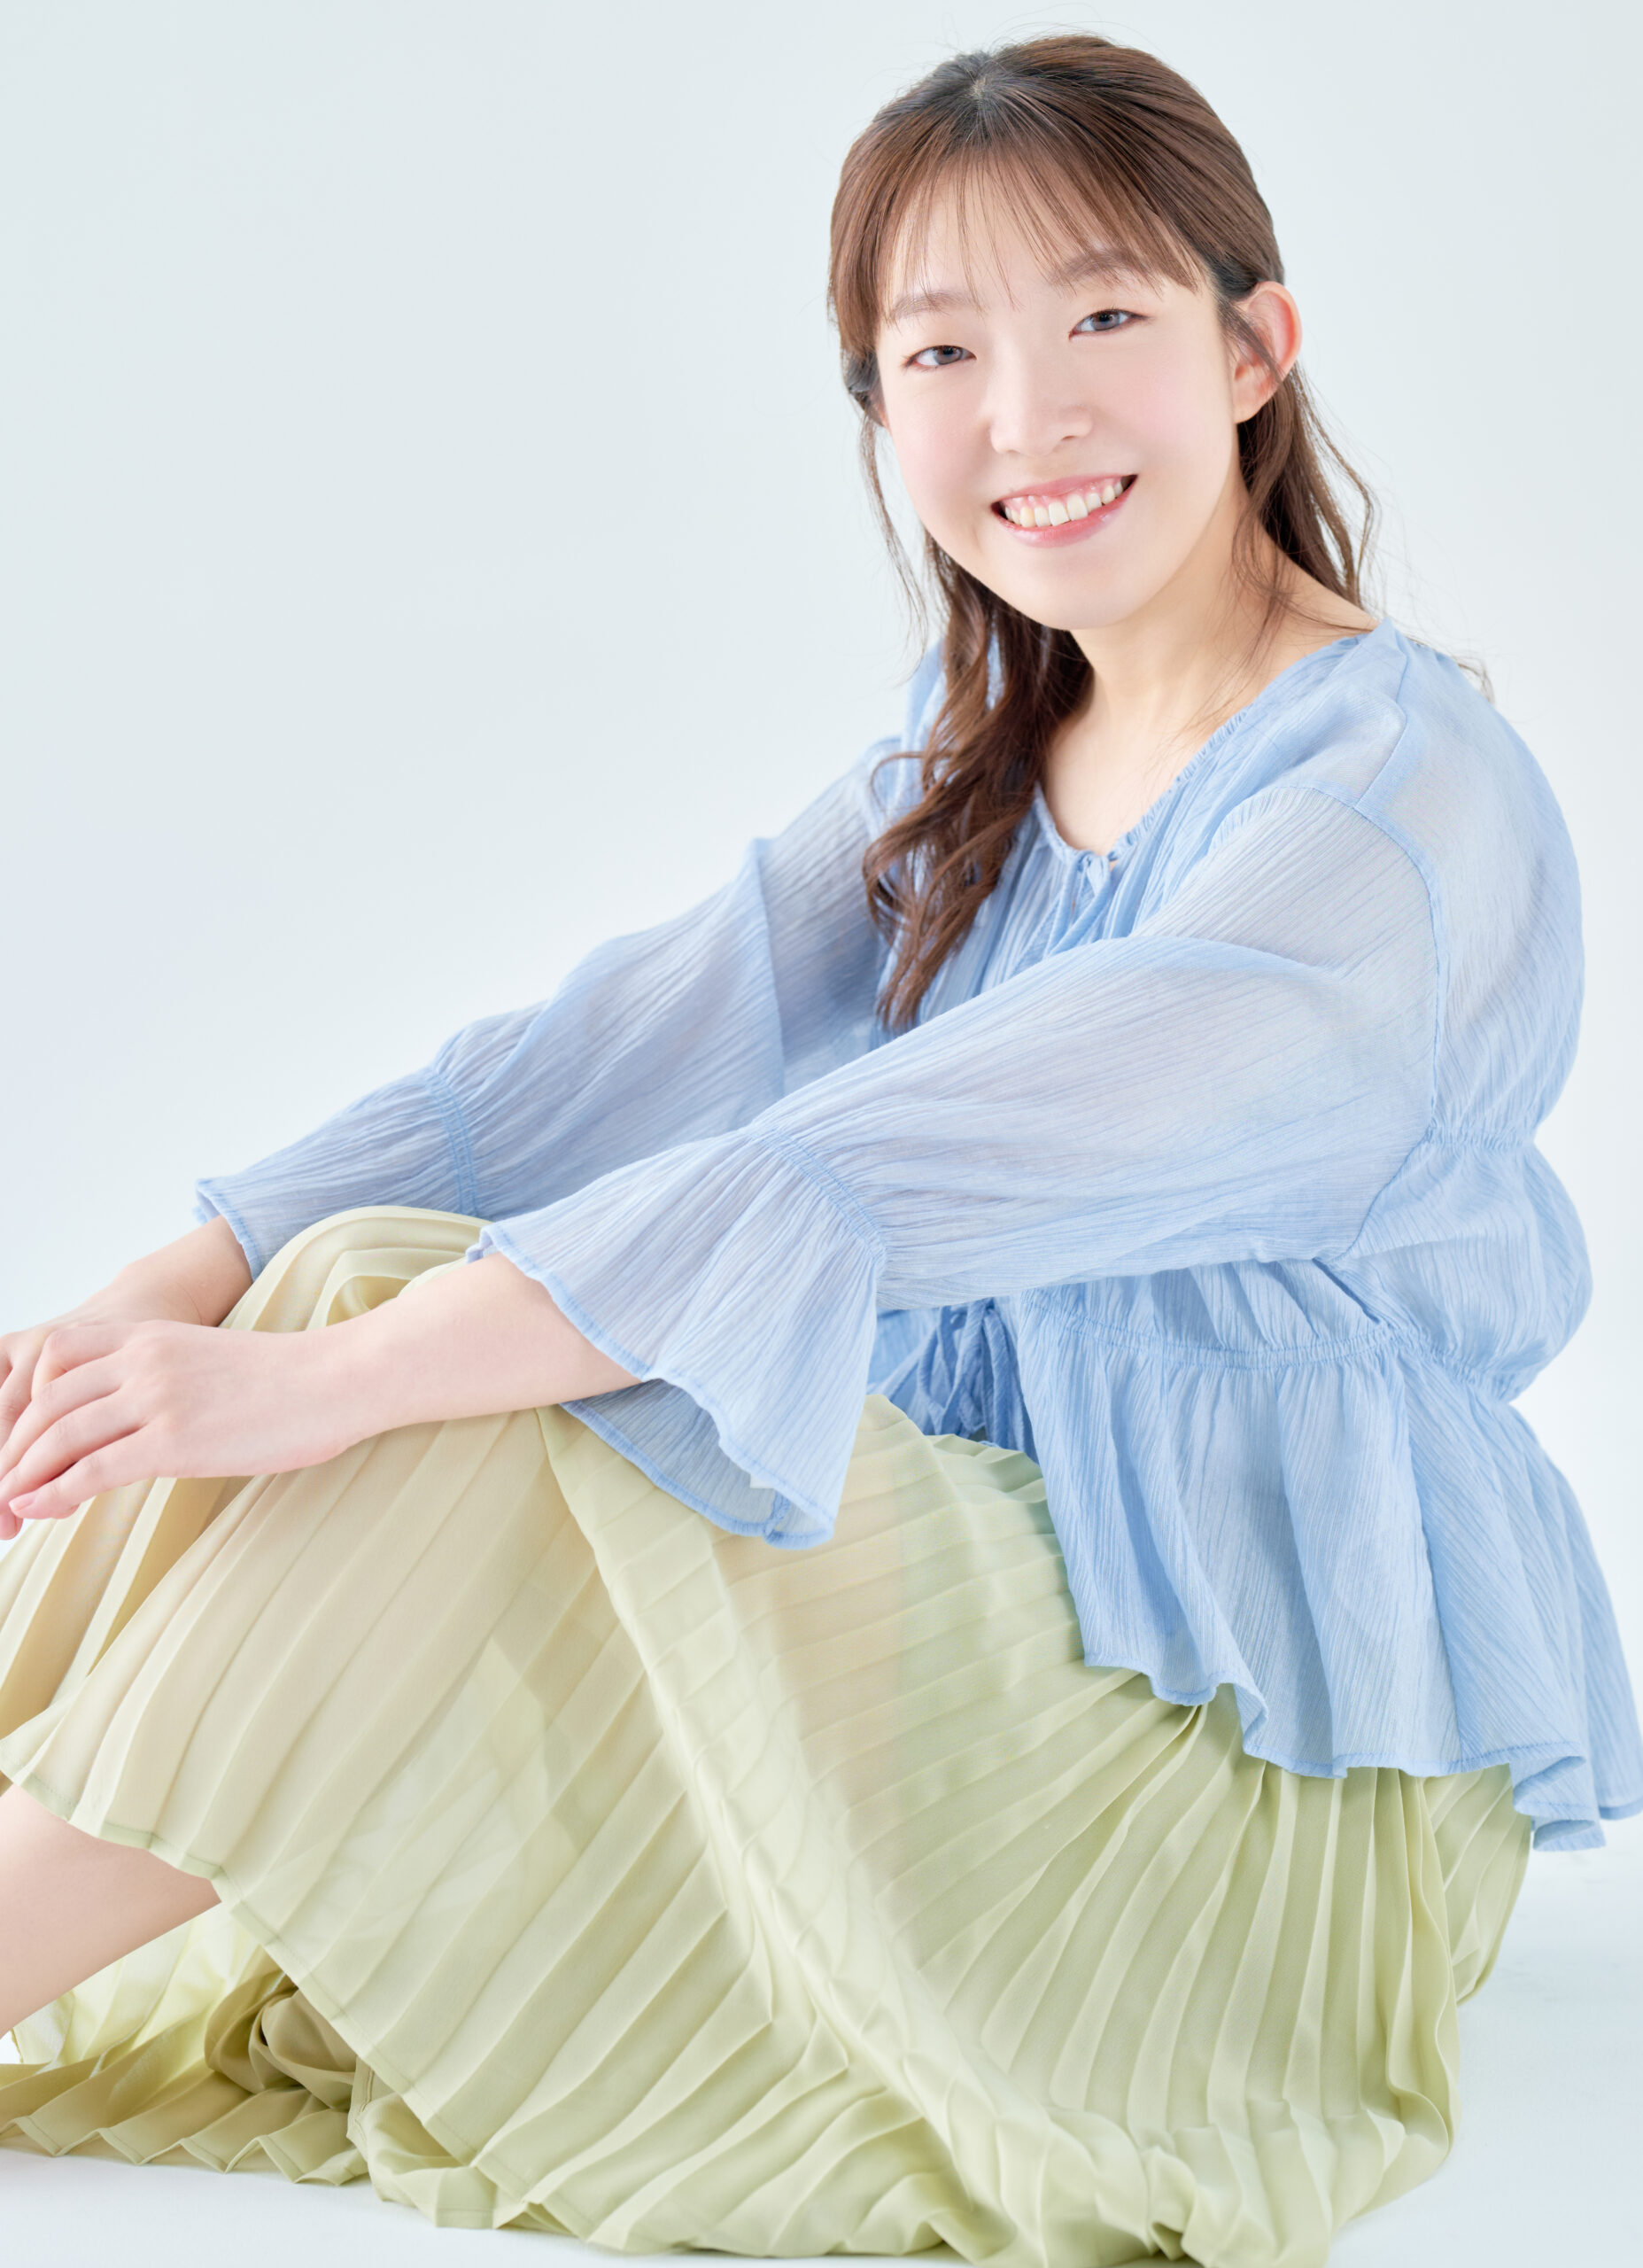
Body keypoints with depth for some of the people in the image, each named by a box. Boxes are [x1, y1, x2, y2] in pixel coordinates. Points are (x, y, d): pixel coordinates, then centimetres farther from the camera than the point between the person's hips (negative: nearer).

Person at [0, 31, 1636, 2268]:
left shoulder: (1409, 801, -18)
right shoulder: (980, 768, 9)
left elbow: (912, 1173, -29)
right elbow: (623, 1054, -1)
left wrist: (335, 1371, -34)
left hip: (1276, 1738, -7)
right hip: (1003, 1598, 7)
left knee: (434, 1430, -22)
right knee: (393, 1307, -10)